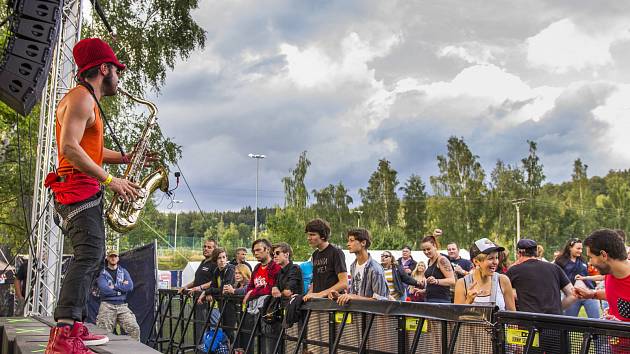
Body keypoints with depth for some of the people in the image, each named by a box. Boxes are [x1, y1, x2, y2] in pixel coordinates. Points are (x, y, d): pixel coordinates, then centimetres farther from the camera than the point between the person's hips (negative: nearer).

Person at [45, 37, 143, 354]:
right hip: (77, 189, -11)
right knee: (90, 254, -23)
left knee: (93, 258, 12)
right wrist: (110, 180, -21)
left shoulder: (89, 101, 24)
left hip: (87, 193, 11)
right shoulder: (81, 97, -9)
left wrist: (126, 157, 16)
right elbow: (69, 148, -21)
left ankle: (74, 328, 17)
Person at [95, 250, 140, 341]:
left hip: (122, 305, 2)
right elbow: (104, 290, -12)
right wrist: (122, 287, -4)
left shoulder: (123, 272, 15)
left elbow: (130, 287, -1)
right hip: (107, 306, -2)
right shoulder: (103, 273, 6)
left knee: (135, 328, -14)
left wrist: (114, 287, -7)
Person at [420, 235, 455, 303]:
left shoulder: (442, 260, -11)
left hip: (441, 300, -8)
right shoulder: (430, 261, 15)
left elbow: (452, 281, -19)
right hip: (429, 299, 8)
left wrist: (436, 281, -31)